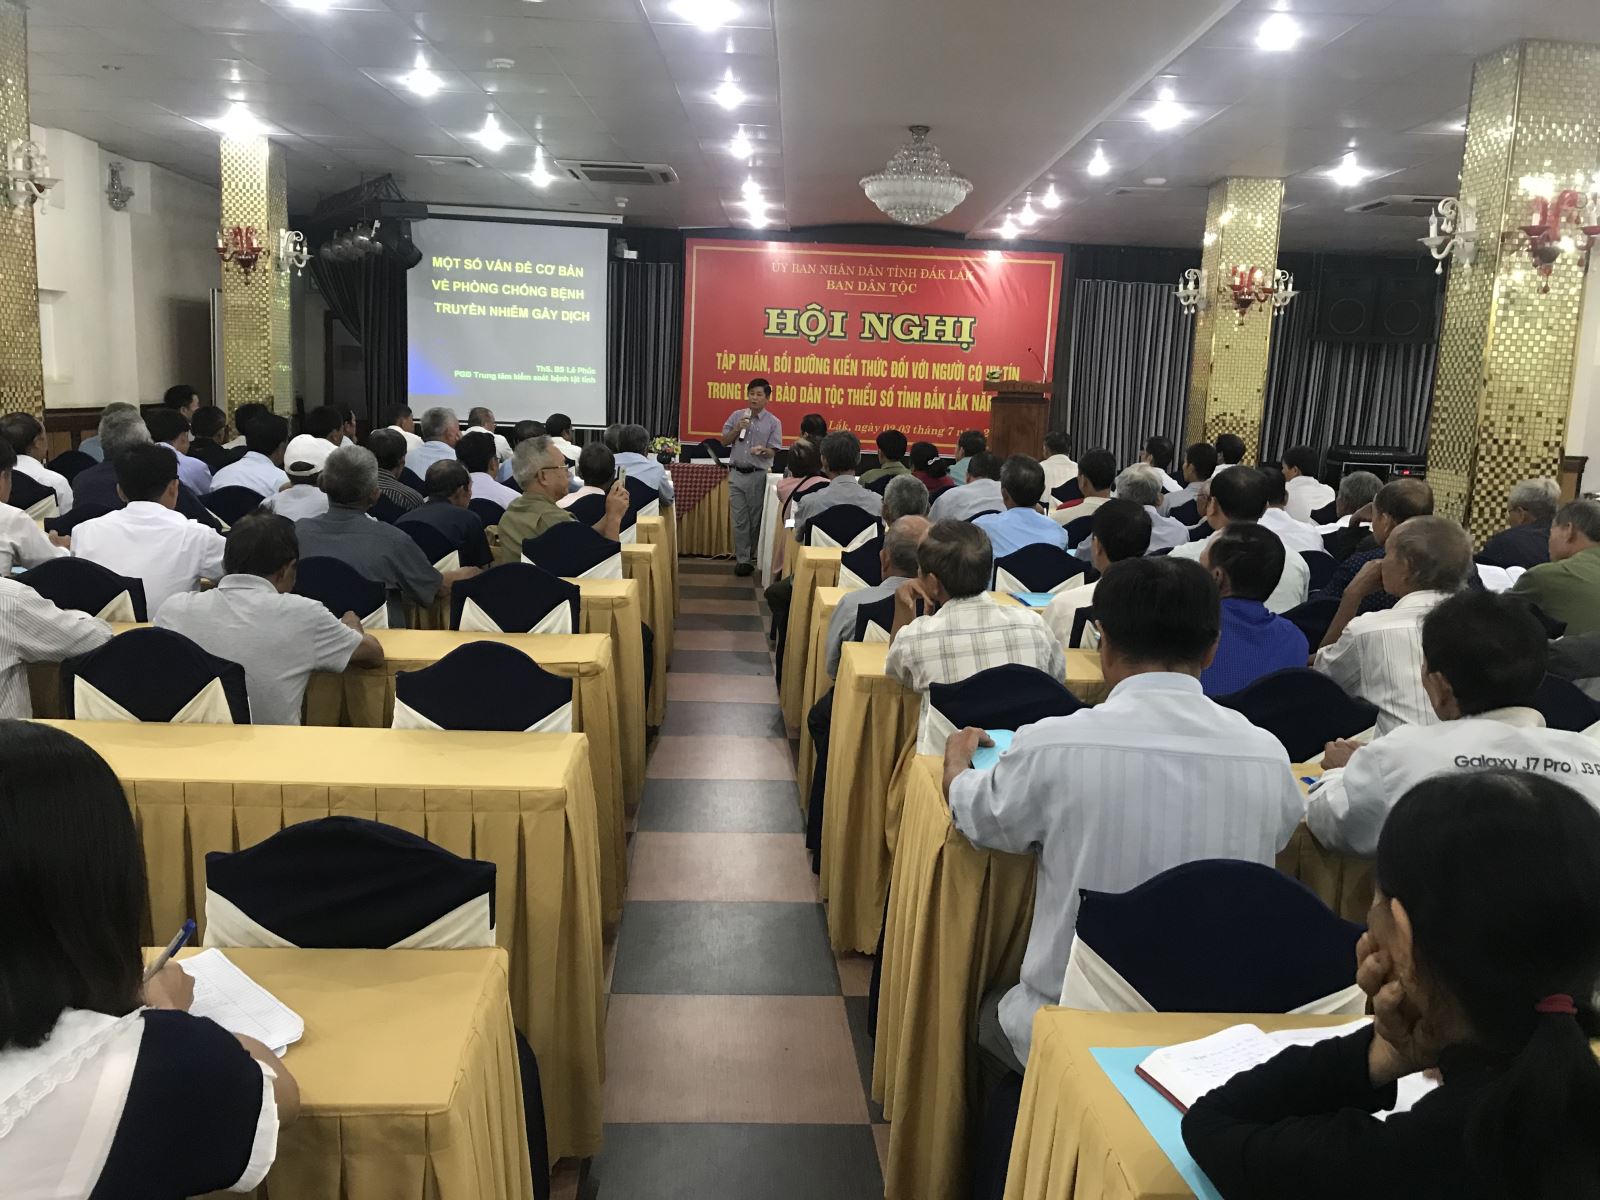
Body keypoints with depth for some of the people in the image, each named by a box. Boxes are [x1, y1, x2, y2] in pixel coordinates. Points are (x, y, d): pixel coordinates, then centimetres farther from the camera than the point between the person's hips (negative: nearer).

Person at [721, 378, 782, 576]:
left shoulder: (773, 422, -1)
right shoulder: (736, 416, 8)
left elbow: (774, 451, -4)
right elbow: (724, 440, 11)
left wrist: (763, 451, -25)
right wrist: (737, 429, -6)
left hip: (758, 476, -2)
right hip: (737, 474, 2)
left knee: (755, 519, 5)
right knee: (739, 519, 2)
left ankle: (751, 555, 18)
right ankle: (742, 559, 5)